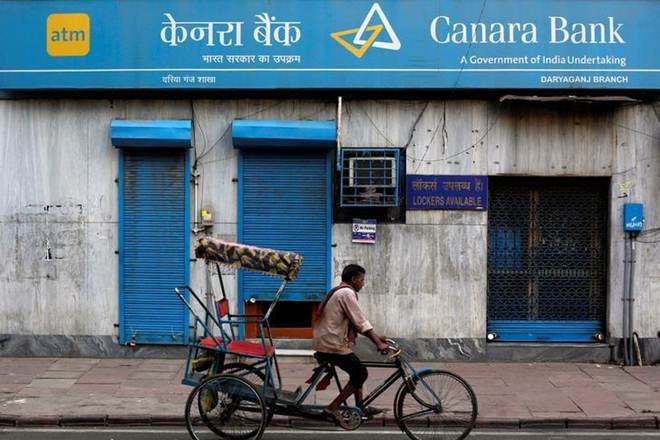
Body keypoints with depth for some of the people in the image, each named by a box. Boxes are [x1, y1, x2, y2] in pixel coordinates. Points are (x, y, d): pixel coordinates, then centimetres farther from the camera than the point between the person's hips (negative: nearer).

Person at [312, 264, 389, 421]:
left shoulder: (339, 292, 19)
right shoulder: (347, 293, -13)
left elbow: (357, 321, 21)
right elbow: (361, 322, -18)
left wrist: (376, 336, 18)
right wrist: (378, 344, -16)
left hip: (324, 343, 10)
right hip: (333, 345, -10)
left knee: (357, 371, 19)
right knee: (360, 374, -2)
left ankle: (360, 407, 22)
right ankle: (332, 408, -4)